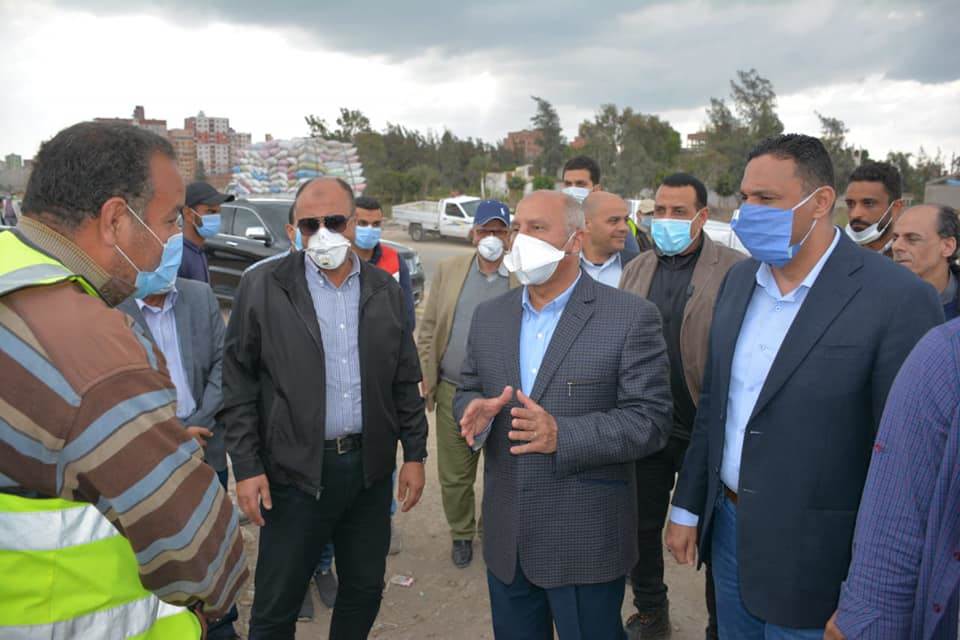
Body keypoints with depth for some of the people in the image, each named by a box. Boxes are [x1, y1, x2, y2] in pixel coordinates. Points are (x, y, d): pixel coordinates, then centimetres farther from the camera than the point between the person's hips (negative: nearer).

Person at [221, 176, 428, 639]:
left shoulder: (384, 289, 5)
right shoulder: (263, 287, -5)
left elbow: (405, 380, 9)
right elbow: (239, 383, -4)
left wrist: (415, 454, 7)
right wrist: (247, 466, -7)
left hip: (370, 467, 3)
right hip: (297, 471, -3)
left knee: (364, 592, 17)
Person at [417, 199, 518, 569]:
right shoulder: (449, 270, 4)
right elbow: (428, 327, 6)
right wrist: (427, 379, 1)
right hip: (453, 393, 2)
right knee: (454, 475, 13)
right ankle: (462, 534, 35)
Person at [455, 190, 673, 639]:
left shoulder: (631, 317, -11)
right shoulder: (489, 316, 6)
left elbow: (649, 420, -14)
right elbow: (467, 391, 12)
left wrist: (561, 435, -27)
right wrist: (475, 411, -12)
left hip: (586, 545, -4)